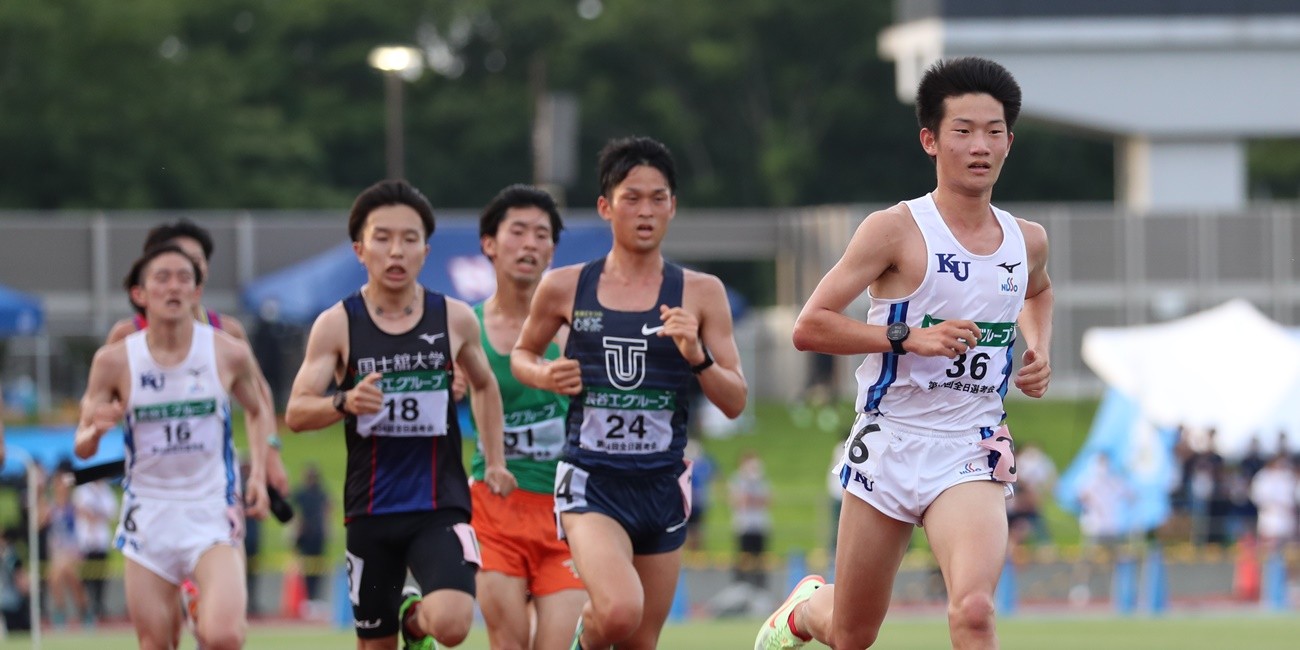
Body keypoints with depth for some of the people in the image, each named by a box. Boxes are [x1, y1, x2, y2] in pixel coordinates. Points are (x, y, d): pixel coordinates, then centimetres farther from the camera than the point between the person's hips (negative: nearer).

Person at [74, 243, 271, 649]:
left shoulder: (229, 354, -5)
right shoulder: (115, 361, -5)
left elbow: (258, 411, 15)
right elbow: (82, 448, 1)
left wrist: (258, 475, 1)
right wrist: (96, 430, -22)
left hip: (213, 513, -1)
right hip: (148, 515, 1)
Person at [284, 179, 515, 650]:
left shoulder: (454, 319, 2)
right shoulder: (337, 324, -3)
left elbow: (484, 385, 22)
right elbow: (296, 413, -8)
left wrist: (495, 462, 16)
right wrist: (344, 403, -28)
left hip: (441, 505, 0)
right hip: (370, 510, 0)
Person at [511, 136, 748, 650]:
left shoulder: (700, 293, 1)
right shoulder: (565, 288, 0)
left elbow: (735, 402, 1)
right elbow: (522, 355, 18)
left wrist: (697, 356, -17)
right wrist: (546, 376, -4)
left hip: (662, 486, 3)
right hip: (592, 481, -3)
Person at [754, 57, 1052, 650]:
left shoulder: (1028, 241, 6)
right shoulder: (896, 230, -9)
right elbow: (808, 327, -13)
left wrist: (1038, 350, 12)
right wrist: (909, 339, -21)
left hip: (971, 454, 2)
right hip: (890, 442, -2)